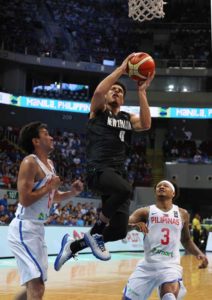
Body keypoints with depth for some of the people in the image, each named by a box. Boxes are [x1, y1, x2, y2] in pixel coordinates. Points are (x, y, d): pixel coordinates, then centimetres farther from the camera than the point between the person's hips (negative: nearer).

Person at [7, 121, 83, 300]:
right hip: (25, 229, -10)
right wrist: (49, 186, -14)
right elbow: (25, 199, -23)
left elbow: (54, 197, 26)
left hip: (38, 228, 10)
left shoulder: (50, 164, 15)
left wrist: (72, 193, 9)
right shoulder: (30, 162, -14)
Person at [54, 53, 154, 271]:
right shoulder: (98, 111, 11)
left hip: (118, 173, 6)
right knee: (125, 189, -38)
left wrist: (141, 92, 1)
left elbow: (146, 124, 1)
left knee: (120, 231, -1)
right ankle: (96, 232, -15)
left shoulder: (128, 119, 23)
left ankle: (72, 245, 21)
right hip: (98, 170, -6)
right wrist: (122, 68, -8)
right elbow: (98, 91, -12)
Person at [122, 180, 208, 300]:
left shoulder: (182, 214, 13)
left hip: (170, 265, -1)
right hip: (148, 264, 1)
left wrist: (199, 253, 7)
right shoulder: (146, 212, 6)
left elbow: (186, 240, 25)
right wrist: (135, 224, -30)